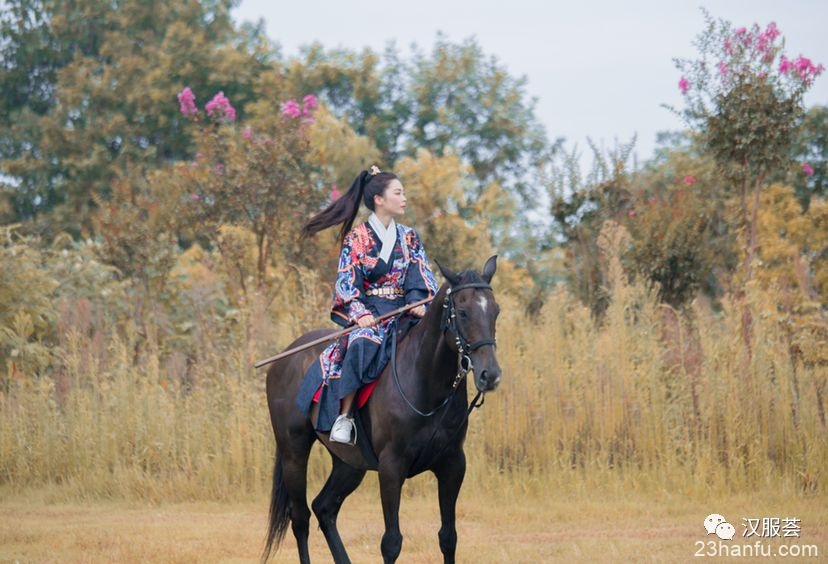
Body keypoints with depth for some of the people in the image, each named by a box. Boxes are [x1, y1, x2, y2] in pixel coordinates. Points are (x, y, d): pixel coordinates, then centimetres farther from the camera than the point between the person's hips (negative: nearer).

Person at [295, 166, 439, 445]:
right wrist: (360, 313, -20)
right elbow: (347, 281, -4)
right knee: (363, 344, -36)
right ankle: (344, 416, -32)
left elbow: (420, 277, 7)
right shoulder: (357, 238, 3)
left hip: (402, 314, 5)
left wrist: (419, 303, -13)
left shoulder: (408, 238, 16)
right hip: (367, 315, -5)